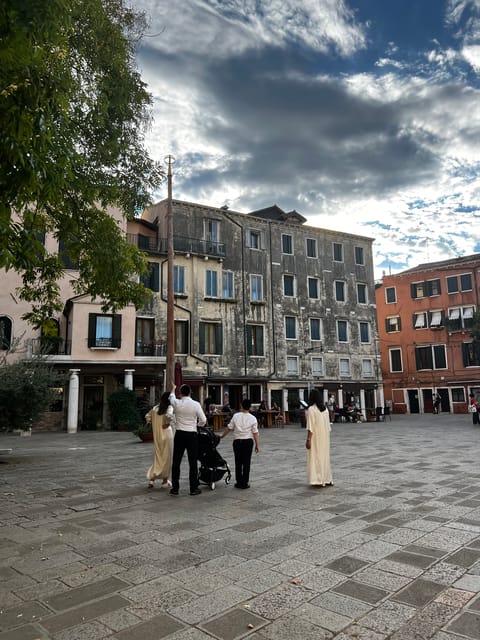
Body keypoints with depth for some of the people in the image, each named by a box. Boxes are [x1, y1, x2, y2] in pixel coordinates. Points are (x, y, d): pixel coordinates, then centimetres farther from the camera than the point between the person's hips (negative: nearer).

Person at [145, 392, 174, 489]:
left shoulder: (155, 408, 4)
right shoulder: (169, 407, -13)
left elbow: (147, 416, 13)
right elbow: (169, 415, -33)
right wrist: (168, 423, -15)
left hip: (157, 435, 5)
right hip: (166, 434, -5)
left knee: (157, 456, 16)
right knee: (166, 457, 7)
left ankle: (152, 478, 6)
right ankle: (165, 481, 14)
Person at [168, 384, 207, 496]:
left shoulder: (176, 403, -5)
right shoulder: (196, 404, -10)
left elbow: (171, 397, 20)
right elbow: (203, 420, -7)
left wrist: (173, 388, 41)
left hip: (179, 435, 2)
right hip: (192, 435, -1)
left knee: (176, 462, 10)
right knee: (192, 462, 6)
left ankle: (175, 488, 15)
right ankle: (193, 488, 12)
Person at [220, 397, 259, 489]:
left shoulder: (236, 416, -4)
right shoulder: (252, 418, -5)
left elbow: (229, 428, 2)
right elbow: (255, 433, -4)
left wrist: (222, 436, 17)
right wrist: (257, 445, 3)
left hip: (237, 441, 1)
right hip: (248, 441, 0)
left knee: (238, 463, 10)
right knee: (246, 463, 5)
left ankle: (239, 483, 15)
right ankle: (244, 483, 8)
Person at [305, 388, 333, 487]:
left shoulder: (311, 409, -16)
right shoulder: (325, 409, 5)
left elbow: (310, 427, -19)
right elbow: (327, 424, 10)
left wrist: (308, 440, -17)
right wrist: (327, 437, 18)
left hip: (315, 437, -7)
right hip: (325, 436, 7)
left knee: (316, 457, 1)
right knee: (325, 456, 16)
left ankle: (319, 480, 2)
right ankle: (327, 479, 24)